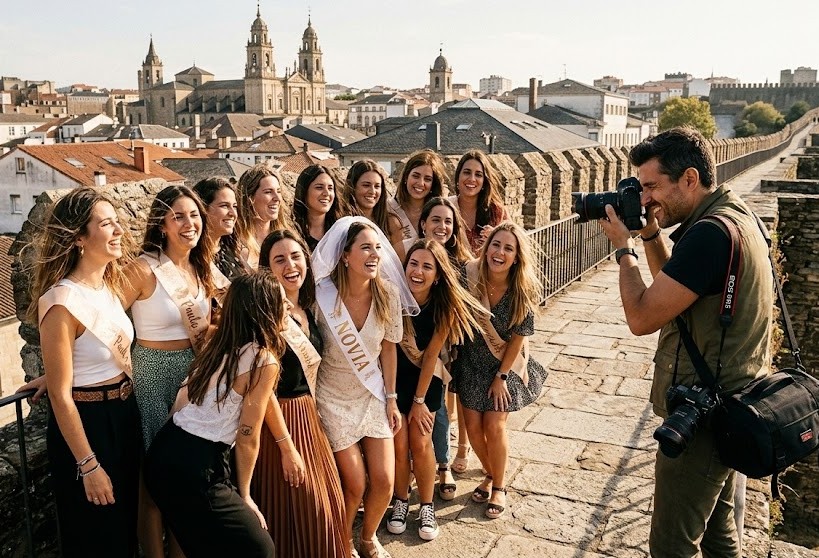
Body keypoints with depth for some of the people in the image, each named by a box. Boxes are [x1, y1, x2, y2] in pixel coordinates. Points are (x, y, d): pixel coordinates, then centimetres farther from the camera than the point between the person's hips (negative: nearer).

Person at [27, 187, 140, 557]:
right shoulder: (62, 302, -23)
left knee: (126, 524, 23)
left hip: (124, 414, 8)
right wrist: (88, 466, -18)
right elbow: (60, 395, -20)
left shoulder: (110, 286, 2)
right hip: (85, 423, -7)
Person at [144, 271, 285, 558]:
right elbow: (247, 439, -10)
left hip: (165, 451, 9)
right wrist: (244, 496, 2)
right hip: (196, 468, -8)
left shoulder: (216, 344, 7)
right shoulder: (264, 361, -15)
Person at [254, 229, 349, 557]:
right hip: (279, 421, -8)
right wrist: (287, 447, -18)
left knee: (323, 504, 16)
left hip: (309, 416, 8)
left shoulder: (307, 310, 5)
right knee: (295, 513, 3)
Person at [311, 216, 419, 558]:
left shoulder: (388, 294, -12)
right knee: (355, 484, -1)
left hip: (373, 394, 3)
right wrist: (309, 405, -8)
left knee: (384, 480, 2)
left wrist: (391, 398, 3)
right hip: (333, 397, -3)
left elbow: (388, 348, 0)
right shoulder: (322, 294, -22)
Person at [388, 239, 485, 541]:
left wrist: (419, 400, -8)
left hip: (426, 377, 0)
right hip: (393, 375, 0)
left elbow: (431, 354, -13)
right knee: (399, 444, -1)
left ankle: (427, 507, 18)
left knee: (420, 443, -2)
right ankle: (401, 502, 23)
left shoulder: (445, 306, -19)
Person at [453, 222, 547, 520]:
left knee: (494, 426, -4)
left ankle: (499, 485, 20)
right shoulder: (470, 277, -19)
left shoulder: (523, 291, -19)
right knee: (473, 425, 4)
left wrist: (501, 376, -8)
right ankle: (491, 475, 31)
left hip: (505, 364, -2)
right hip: (472, 361, 2)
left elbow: (518, 336, -11)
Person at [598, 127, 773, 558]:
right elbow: (675, 287, 18)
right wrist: (651, 236, 4)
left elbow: (642, 317, -24)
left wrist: (623, 247, -11)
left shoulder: (709, 233, -26)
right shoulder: (736, 214, 7)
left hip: (701, 416, -10)